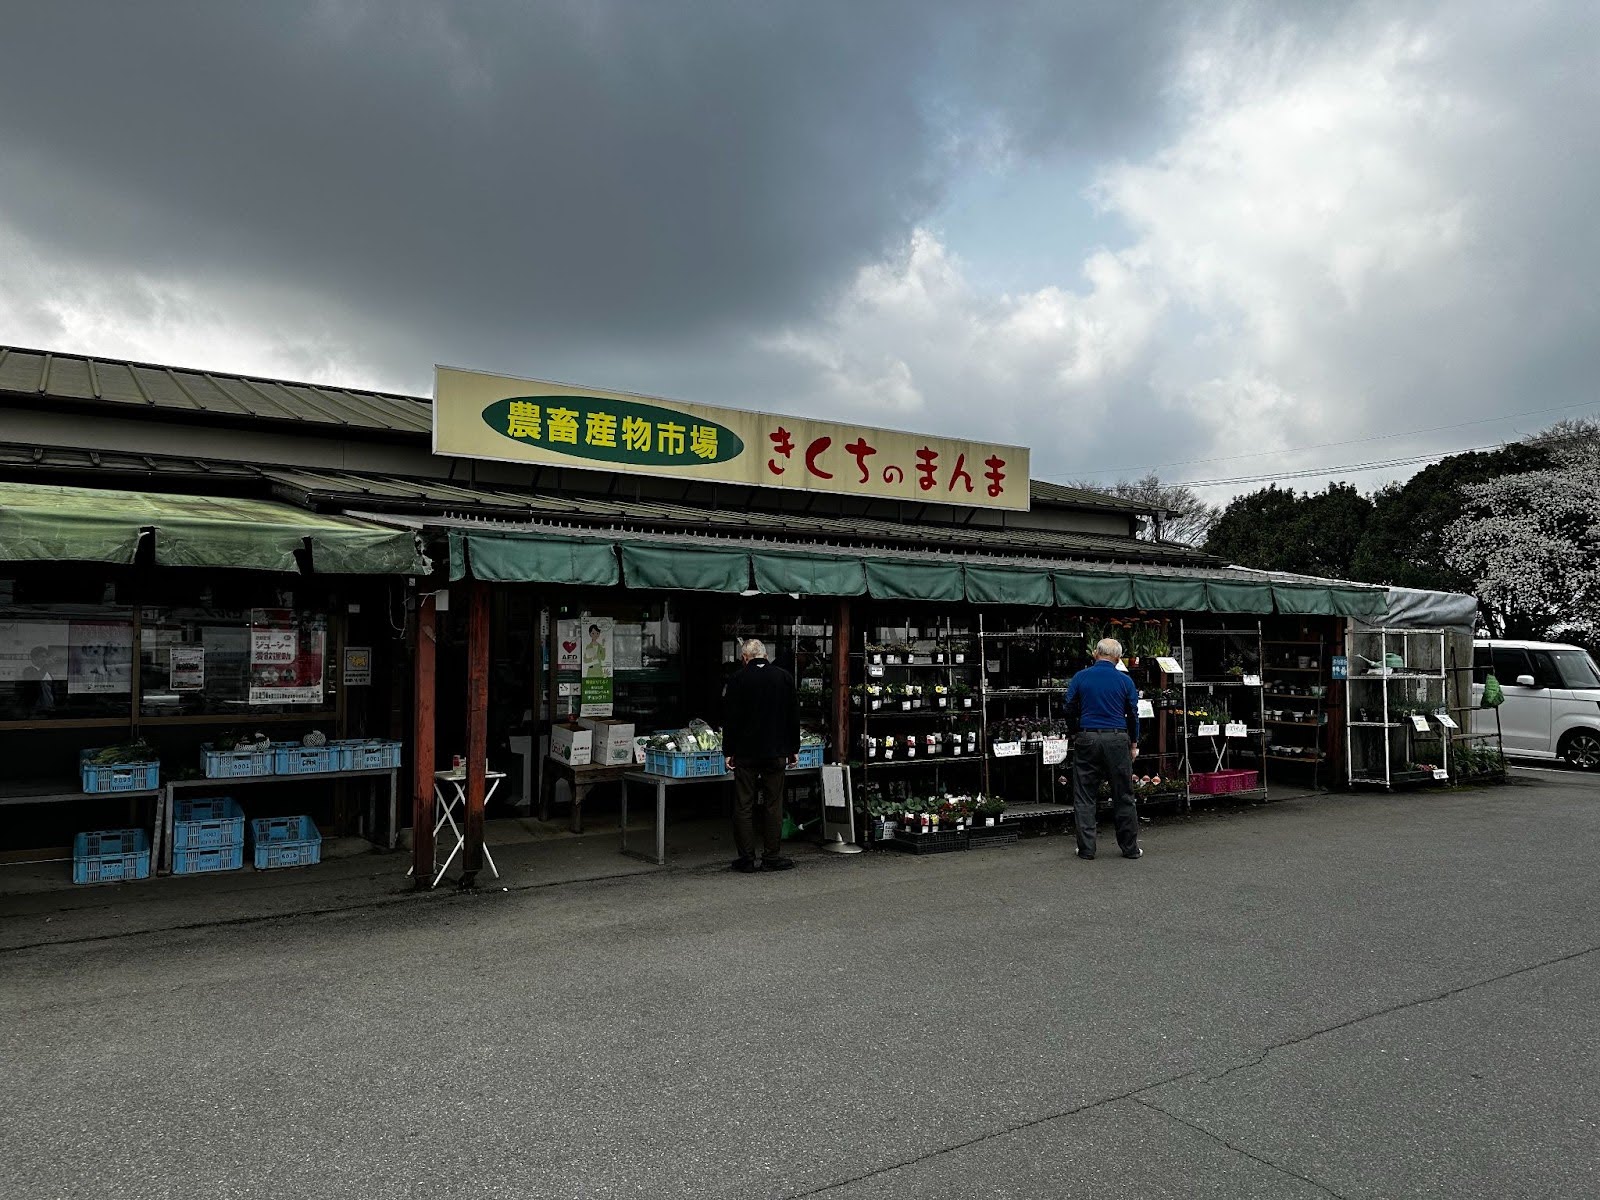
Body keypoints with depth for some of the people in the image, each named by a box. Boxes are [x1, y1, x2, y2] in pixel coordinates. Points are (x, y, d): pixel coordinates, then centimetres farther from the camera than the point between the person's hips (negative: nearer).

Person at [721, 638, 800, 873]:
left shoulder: (737, 679, -6)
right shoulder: (785, 677, 2)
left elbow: (730, 719, -6)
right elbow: (793, 715, 6)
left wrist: (728, 752, 0)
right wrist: (794, 749, 13)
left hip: (745, 754, -2)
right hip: (776, 753, 2)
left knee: (744, 806, 4)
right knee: (773, 805, 8)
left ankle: (747, 857, 6)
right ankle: (772, 856, 10)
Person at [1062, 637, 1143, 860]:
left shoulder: (1080, 678, 1)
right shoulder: (1125, 681, 1)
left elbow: (1070, 712, 5)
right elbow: (1133, 715, 6)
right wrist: (1133, 744, 18)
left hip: (1087, 739, 0)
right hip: (1117, 740, 0)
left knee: (1084, 796, 6)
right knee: (1123, 796, 9)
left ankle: (1086, 848, 6)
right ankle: (1130, 848, 16)